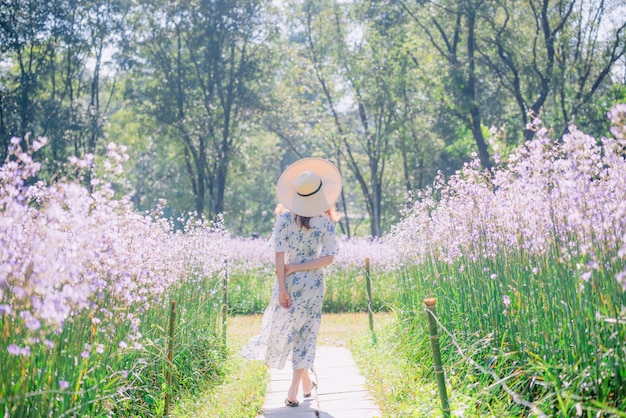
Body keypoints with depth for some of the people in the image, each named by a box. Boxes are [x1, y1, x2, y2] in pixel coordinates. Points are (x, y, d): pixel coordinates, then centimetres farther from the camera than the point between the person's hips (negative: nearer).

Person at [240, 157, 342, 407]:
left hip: (290, 281, 0)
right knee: (305, 333, 11)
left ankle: (305, 383, 29)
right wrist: (298, 267, -9)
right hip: (314, 283, 0)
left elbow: (279, 254, -12)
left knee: (284, 327, 19)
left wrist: (282, 287, -9)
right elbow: (329, 257, -11)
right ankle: (294, 391, 11)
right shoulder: (325, 222, -7)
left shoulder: (285, 217, -9)